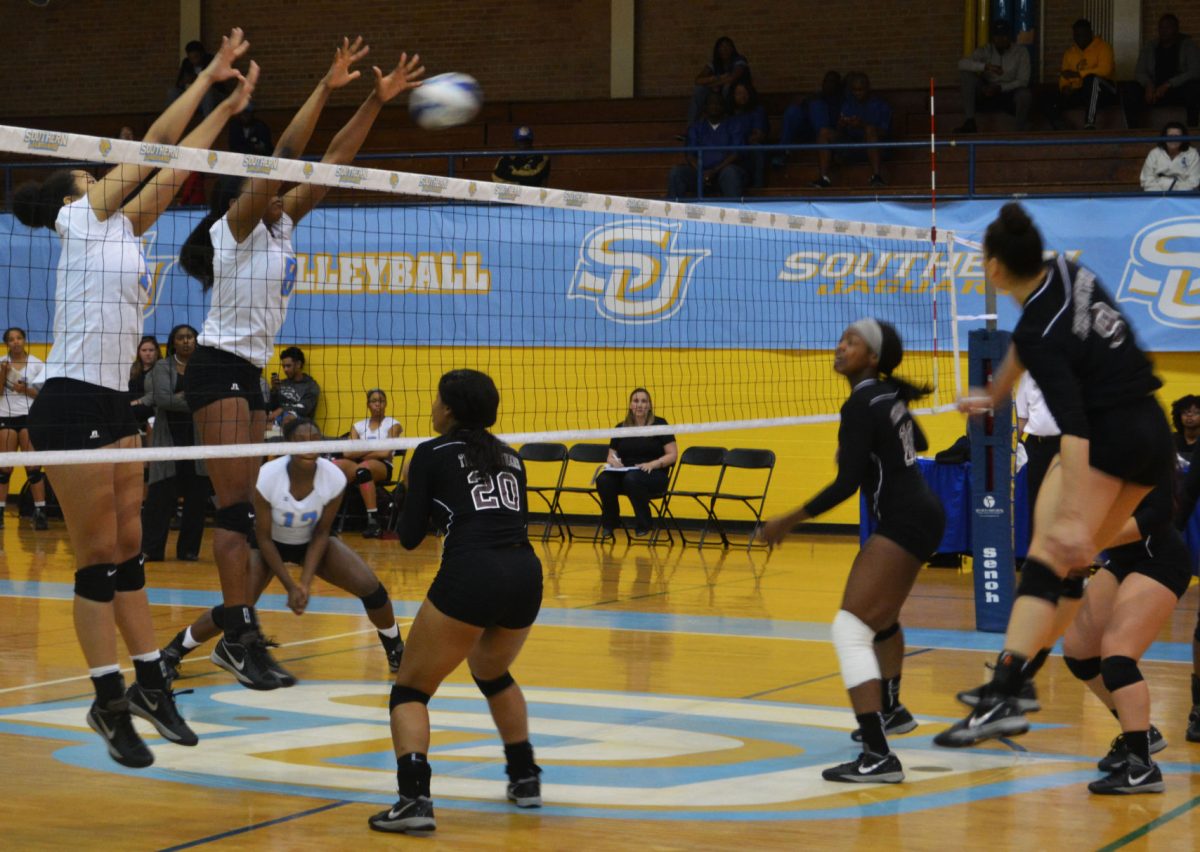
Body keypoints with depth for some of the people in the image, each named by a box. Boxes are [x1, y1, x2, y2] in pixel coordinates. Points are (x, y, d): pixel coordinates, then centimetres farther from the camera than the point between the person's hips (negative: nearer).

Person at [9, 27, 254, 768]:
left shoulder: (125, 229, 15)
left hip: (113, 405, 8)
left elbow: (173, 172, 18)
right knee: (99, 557, -4)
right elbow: (156, 143, -5)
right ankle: (110, 700, 1)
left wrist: (226, 109, 15)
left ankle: (149, 682, 17)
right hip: (72, 406, -8)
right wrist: (208, 76, 1)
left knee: (128, 549, 11)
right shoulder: (80, 220, -5)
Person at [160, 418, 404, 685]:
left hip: (311, 542, 2)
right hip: (271, 544, -2)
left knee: (371, 588, -14)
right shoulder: (267, 477, -32)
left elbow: (321, 533, -13)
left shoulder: (334, 478, -27)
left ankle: (397, 652, 13)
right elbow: (263, 537, -20)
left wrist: (305, 581, -22)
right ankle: (172, 653, -2)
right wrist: (290, 586, -23)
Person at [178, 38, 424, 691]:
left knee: (243, 508, 7)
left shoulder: (278, 227, 12)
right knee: (236, 506, -14)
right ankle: (243, 632, -19)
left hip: (249, 374, 9)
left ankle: (235, 632, 8)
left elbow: (330, 164, 10)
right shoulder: (234, 227, -9)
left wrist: (376, 101, 6)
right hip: (219, 369, -9)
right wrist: (325, 88, -22)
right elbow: (280, 160, -20)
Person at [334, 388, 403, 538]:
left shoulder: (393, 424, 11)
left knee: (362, 468, -40)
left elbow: (386, 453, -3)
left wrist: (360, 453, 0)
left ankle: (374, 522, -44)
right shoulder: (358, 426, 20)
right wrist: (372, 449, -8)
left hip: (383, 466, -3)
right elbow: (347, 453, 5)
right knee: (336, 465, -31)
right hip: (358, 465, 3)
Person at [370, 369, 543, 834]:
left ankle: (414, 798, -15)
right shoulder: (508, 455, 22)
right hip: (526, 574, 6)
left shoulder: (432, 453, 7)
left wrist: (414, 490, 26)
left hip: (471, 575, -6)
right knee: (492, 673, 35)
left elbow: (410, 536, 8)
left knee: (410, 689, 5)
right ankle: (525, 778, 37)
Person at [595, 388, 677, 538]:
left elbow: (672, 455, -3)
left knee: (632, 479, -39)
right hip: (624, 473, 4)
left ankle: (644, 525, -17)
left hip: (654, 475, -4)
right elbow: (611, 456, 17)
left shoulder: (659, 425, 2)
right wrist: (614, 462, -8)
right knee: (603, 480, -30)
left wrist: (653, 464, -19)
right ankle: (609, 524, -5)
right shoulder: (621, 428, 14)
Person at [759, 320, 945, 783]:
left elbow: (847, 483, -21)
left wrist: (789, 520, -17)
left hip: (903, 521, -11)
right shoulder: (889, 395, 10)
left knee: (851, 627, -20)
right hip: (920, 514, 11)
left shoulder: (860, 405, -16)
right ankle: (891, 711, 57)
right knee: (881, 614, 33)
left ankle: (878, 757, -32)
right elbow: (919, 443, 29)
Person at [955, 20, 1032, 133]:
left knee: (1025, 94, -38)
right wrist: (985, 66, -36)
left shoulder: (1021, 52, -8)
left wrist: (999, 88, -27)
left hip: (1009, 93, -2)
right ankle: (970, 122, -24)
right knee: (966, 73, -21)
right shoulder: (985, 50, -5)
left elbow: (1022, 81, -12)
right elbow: (962, 63, -20)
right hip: (987, 94, 2)